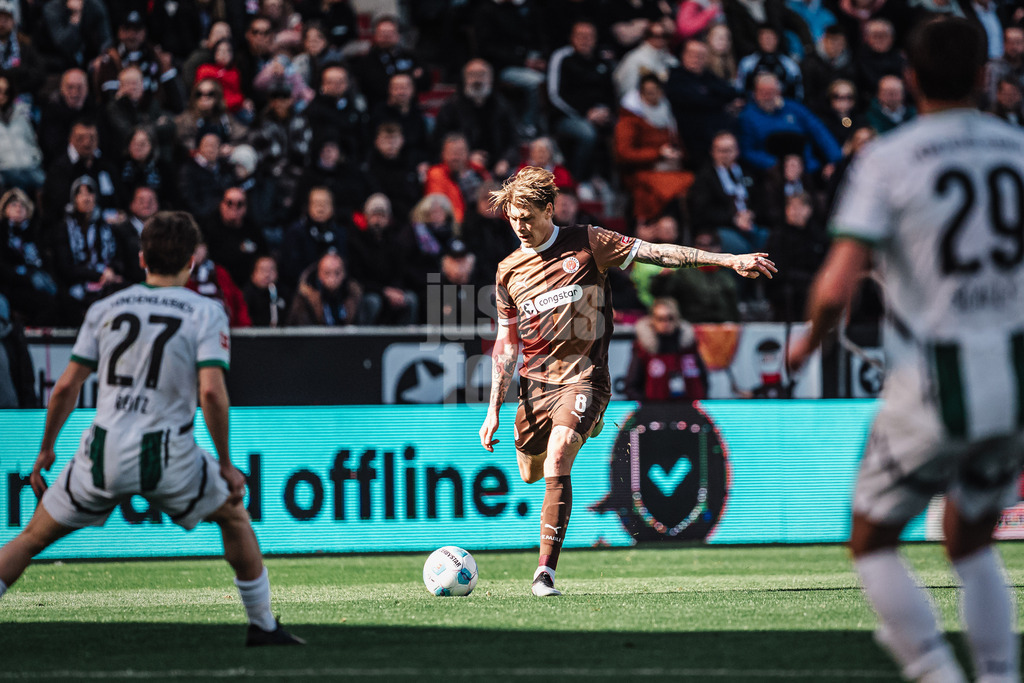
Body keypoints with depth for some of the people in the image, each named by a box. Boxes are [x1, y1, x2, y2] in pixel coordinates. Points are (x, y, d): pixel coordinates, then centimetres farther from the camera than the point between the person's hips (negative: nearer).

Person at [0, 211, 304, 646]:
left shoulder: (105, 309, 8)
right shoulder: (205, 313, -1)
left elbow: (66, 387, 6)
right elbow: (211, 391, -13)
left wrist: (46, 449, 19)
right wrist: (226, 465, -4)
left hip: (103, 454, 2)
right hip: (167, 457, -2)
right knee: (235, 517, 23)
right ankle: (263, 627, 24)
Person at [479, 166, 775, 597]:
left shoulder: (586, 245, -4)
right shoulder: (509, 271, 6)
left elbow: (654, 253, -4)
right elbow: (507, 342, 12)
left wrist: (729, 260, -9)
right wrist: (494, 408, 8)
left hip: (582, 379, -5)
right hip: (535, 380, 5)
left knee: (556, 464, -25)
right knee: (530, 474, 14)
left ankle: (545, 571, -26)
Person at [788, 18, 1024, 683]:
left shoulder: (886, 160, -7)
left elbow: (836, 288, -15)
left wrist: (809, 342, 5)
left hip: (935, 386, -4)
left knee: (872, 541, 13)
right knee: (970, 542, 23)